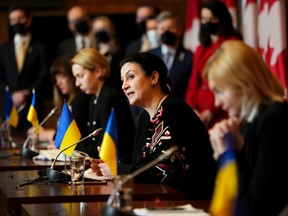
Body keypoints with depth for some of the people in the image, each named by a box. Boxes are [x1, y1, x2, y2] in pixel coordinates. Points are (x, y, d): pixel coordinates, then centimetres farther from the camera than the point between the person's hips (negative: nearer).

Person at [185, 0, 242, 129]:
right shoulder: (201, 49, 19)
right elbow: (194, 83, 16)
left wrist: (211, 112, -10)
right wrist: (192, 109, -1)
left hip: (222, 113, -6)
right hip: (201, 116, 6)